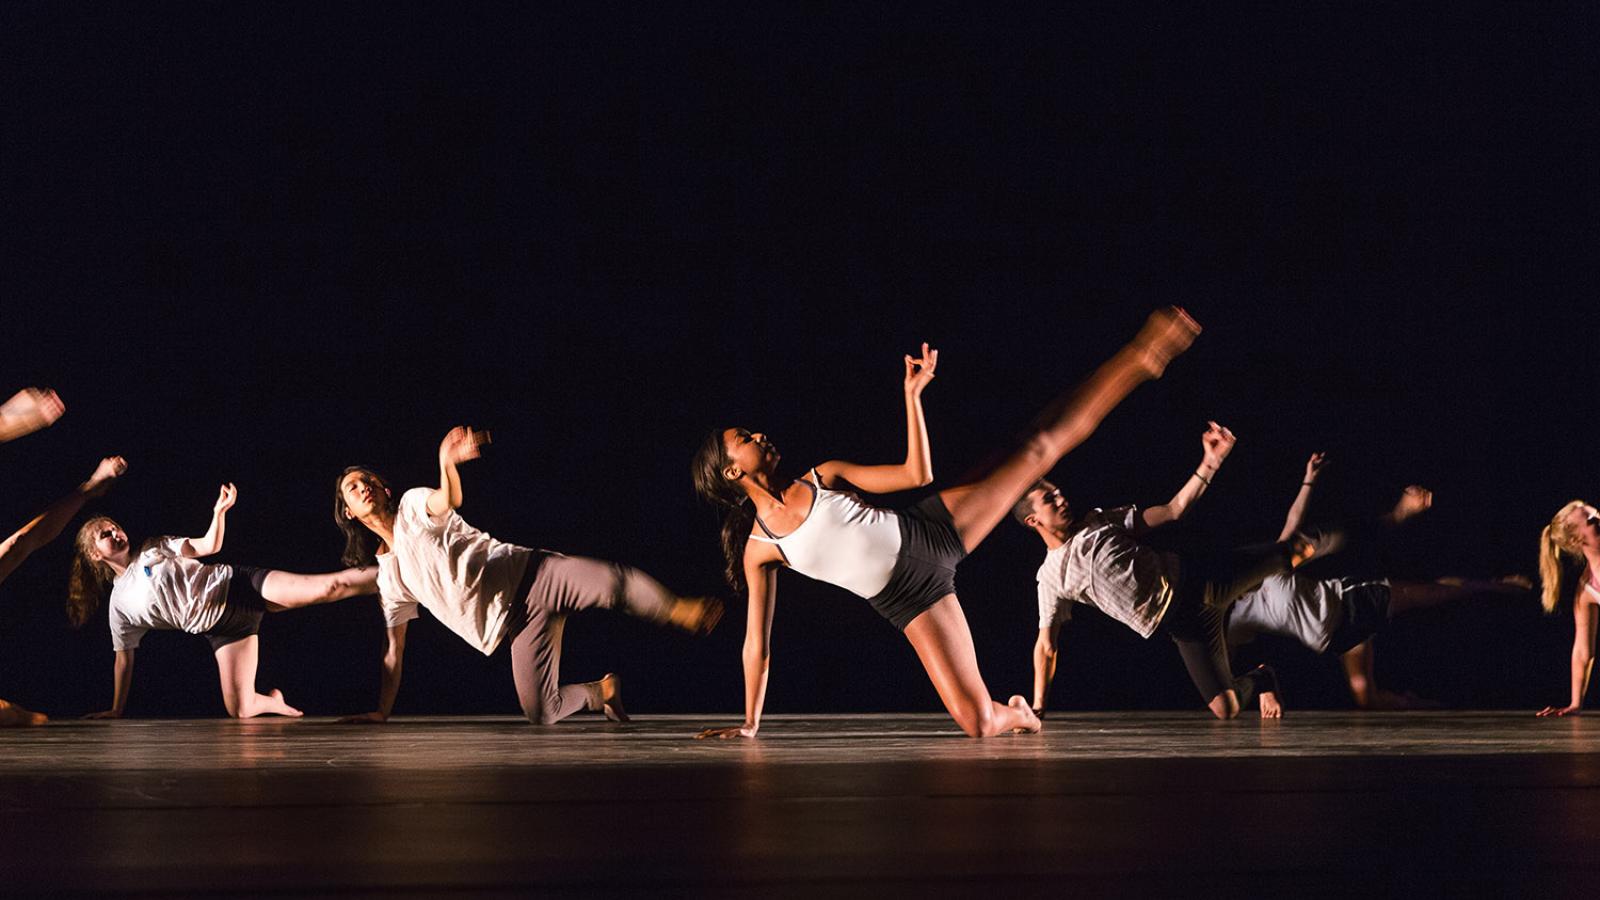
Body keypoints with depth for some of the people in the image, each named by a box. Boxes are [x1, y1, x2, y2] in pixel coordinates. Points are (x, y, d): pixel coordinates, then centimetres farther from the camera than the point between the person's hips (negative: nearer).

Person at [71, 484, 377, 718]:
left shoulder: (156, 548, 10)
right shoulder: (120, 604, 10)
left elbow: (209, 546, 0)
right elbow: (123, 660, 14)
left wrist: (219, 512, -19)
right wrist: (116, 710, 12)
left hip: (235, 586, -1)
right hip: (221, 629, 1)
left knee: (329, 586, -20)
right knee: (240, 711, -13)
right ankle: (272, 701, 20)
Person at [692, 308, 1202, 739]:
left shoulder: (823, 476, 8)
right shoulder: (757, 550, 2)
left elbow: (917, 474, 4)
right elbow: (757, 642, 5)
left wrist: (912, 395, -4)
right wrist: (749, 723, 2)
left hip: (932, 533, 2)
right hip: (909, 601, -2)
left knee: (1039, 447, -4)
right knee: (976, 723, -16)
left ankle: (1141, 357, 5)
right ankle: (1014, 714, 20)